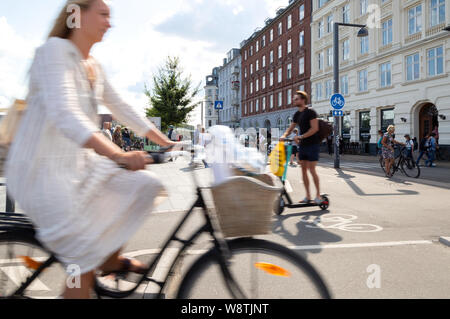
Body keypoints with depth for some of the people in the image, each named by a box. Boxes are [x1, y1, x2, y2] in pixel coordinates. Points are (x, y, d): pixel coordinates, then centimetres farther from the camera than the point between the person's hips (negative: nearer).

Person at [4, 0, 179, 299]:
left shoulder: (94, 67, 11)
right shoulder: (54, 50, -16)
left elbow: (122, 108, 13)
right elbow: (64, 114, -32)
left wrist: (167, 143, 7)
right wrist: (119, 155, -44)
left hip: (80, 164, 8)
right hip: (43, 170, -8)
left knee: (147, 186, -4)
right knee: (86, 262, -13)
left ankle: (111, 258, 12)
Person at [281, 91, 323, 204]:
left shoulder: (310, 112, -10)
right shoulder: (297, 114, 12)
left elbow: (315, 128, -18)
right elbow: (291, 127, 18)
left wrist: (301, 137, -24)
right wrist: (284, 135, -2)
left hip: (312, 145, -7)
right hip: (302, 145, 7)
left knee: (312, 170, -7)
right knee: (303, 170, 7)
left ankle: (318, 195, 5)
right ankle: (308, 196, 14)